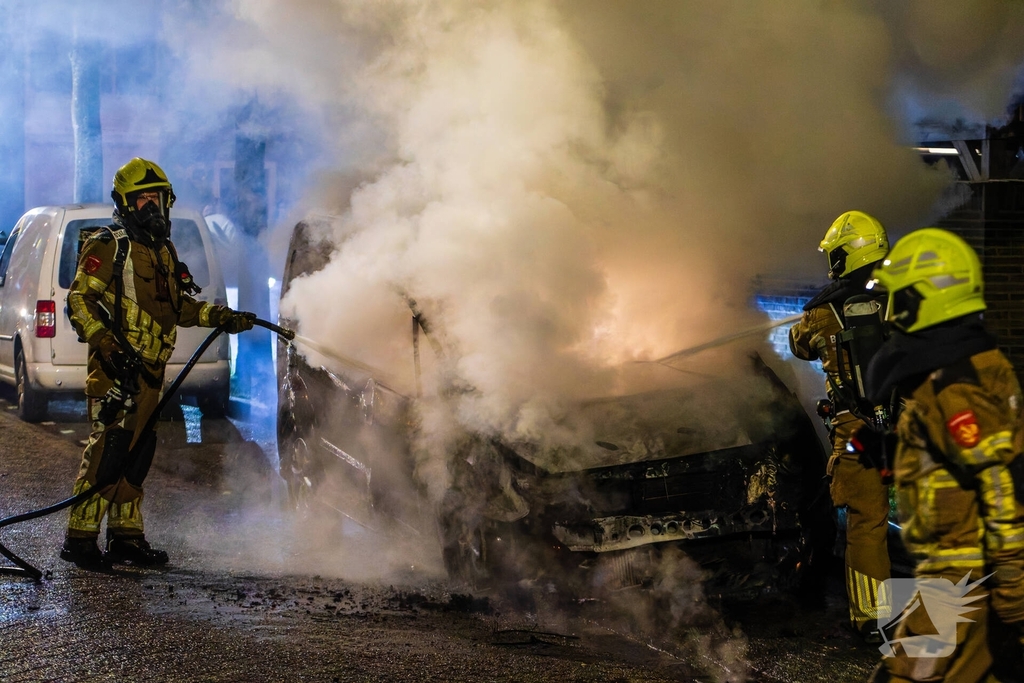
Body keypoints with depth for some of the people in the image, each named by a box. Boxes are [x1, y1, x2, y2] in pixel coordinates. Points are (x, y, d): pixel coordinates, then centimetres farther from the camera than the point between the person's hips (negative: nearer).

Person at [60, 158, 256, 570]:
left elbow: (178, 305, 28)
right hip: (117, 367, -8)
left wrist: (221, 317, 16)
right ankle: (80, 538, -9)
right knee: (108, 447, -13)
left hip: (150, 370, 8)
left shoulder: (162, 251, 21)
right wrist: (107, 345, -22)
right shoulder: (108, 246, -5)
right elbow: (79, 300, -11)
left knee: (139, 451, 9)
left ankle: (126, 536, 16)